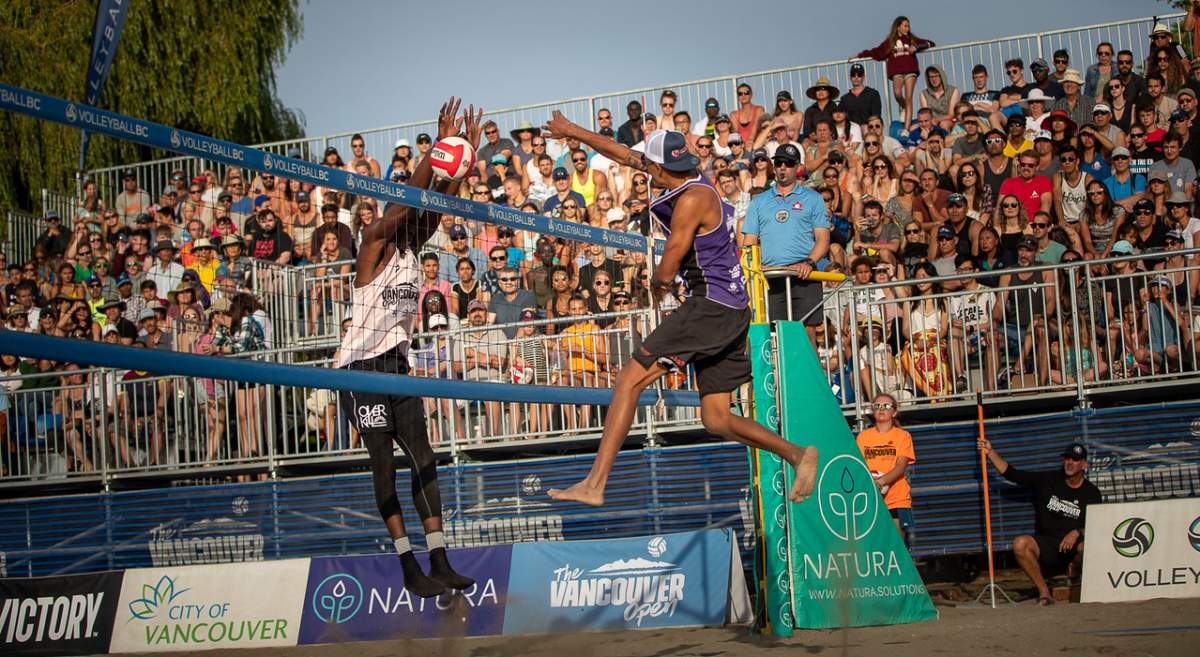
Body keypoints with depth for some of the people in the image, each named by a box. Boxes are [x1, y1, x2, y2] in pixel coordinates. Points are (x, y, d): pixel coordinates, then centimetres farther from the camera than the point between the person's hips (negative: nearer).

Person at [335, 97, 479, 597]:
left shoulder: (411, 253, 11)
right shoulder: (374, 247, -9)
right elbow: (408, 201, -21)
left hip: (397, 366, 7)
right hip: (363, 366, -7)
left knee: (421, 458, 0)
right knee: (383, 463, -4)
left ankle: (439, 562, -1)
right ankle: (409, 567, -3)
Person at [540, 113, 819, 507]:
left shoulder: (692, 199, -13)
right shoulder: (696, 185, 15)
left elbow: (666, 272, -12)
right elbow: (624, 156, 25)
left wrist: (657, 283, 12)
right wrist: (572, 131, 30)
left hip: (710, 306, -10)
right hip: (732, 311, 10)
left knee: (631, 378, -11)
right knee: (716, 420, 9)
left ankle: (594, 485, -16)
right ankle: (797, 454, 1)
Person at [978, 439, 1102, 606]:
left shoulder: (1091, 493, 5)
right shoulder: (1047, 480, 5)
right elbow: (1012, 474, 3)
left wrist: (1077, 533, -18)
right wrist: (991, 452, -5)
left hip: (1072, 546, -2)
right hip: (1044, 545, 2)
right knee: (1020, 544, -30)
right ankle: (1044, 592, -18)